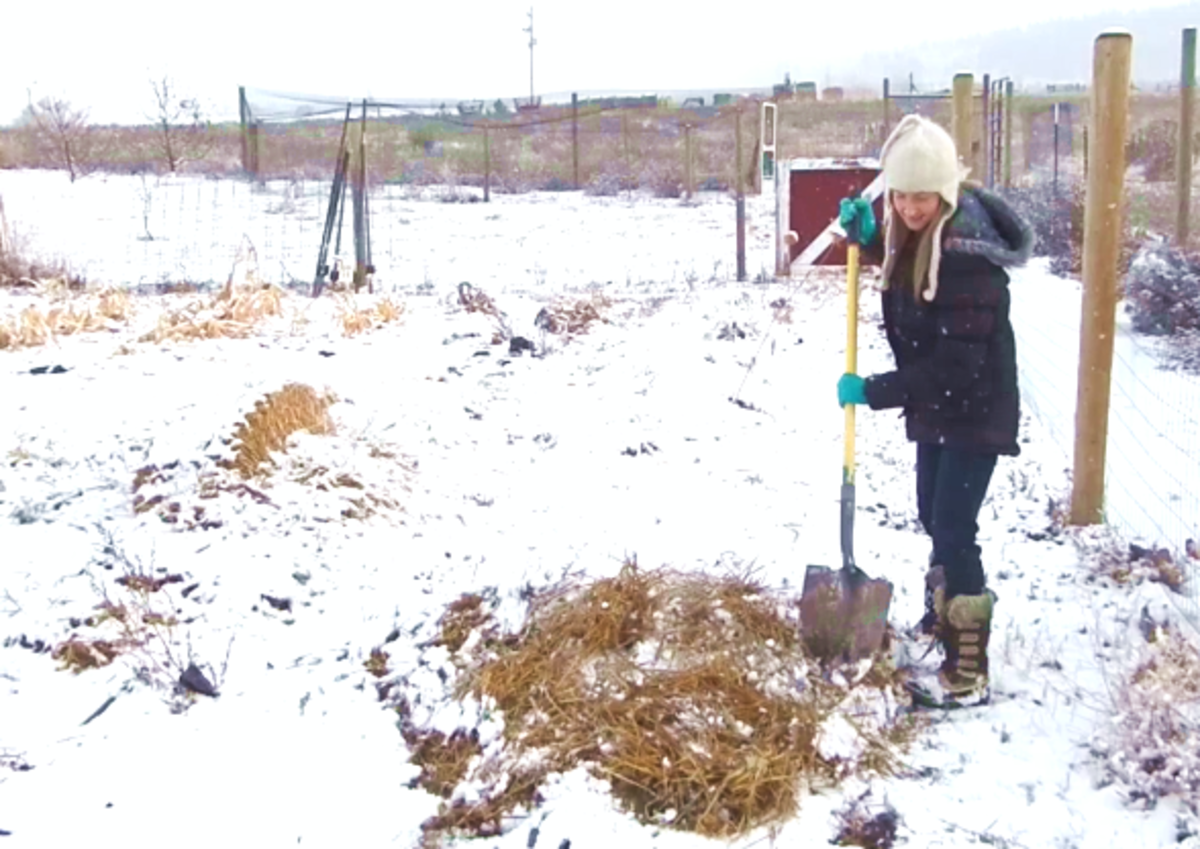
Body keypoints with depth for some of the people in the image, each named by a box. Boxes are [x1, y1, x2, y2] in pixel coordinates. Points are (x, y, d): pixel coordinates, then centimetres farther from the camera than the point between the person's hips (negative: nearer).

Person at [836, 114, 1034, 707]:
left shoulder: (969, 251, -29)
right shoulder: (914, 231, -3)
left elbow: (955, 364, -30)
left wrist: (873, 392, -26)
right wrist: (868, 233, -1)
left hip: (975, 410, -9)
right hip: (933, 406, 9)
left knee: (953, 530, -8)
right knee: (934, 516, 23)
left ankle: (968, 673, 1)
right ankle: (945, 612, 47)